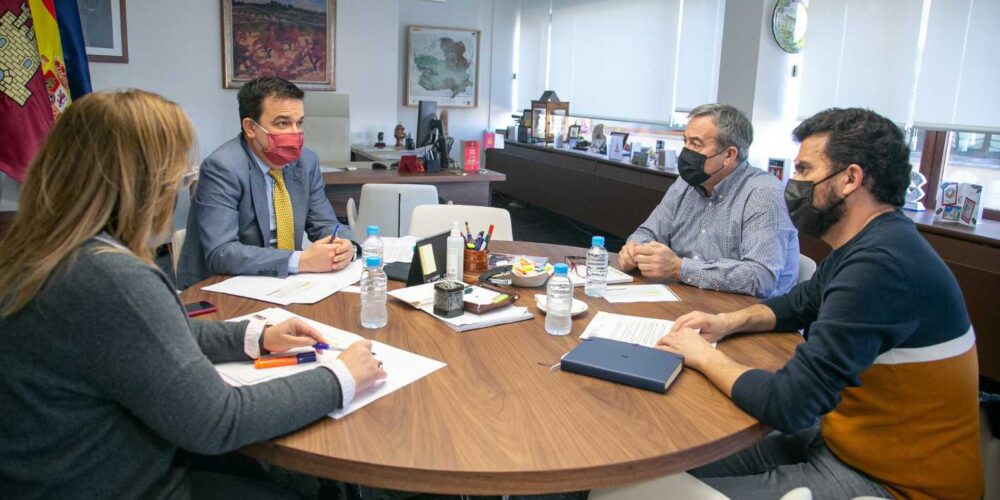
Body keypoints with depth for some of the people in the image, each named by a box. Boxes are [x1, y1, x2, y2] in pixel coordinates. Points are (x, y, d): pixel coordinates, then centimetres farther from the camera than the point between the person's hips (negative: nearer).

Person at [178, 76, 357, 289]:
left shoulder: (307, 161, 2)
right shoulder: (222, 168, -15)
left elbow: (324, 224, 7)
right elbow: (220, 253, -22)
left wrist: (345, 246, -15)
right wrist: (302, 261, -29)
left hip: (281, 283, 5)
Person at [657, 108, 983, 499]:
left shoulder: (880, 265, -29)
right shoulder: (866, 246, 6)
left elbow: (786, 405, -31)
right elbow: (799, 304, 23)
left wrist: (703, 355, -14)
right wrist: (730, 321, 3)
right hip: (842, 442, 9)